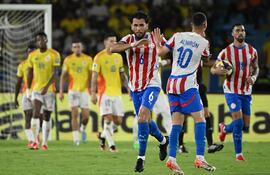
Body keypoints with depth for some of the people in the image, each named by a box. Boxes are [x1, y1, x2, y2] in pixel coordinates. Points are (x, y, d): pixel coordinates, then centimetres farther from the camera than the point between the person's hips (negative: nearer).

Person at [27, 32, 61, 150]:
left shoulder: (54, 55, -6)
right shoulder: (32, 55, 4)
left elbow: (55, 73, -13)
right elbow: (30, 73, 13)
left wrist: (47, 86, -25)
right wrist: (28, 89, 12)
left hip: (49, 90, -1)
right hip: (36, 90, 1)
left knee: (46, 117, 5)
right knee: (36, 113, -16)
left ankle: (45, 142, 13)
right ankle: (35, 140, -15)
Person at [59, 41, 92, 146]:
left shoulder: (88, 59, 2)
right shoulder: (68, 60, 2)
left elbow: (91, 76, 6)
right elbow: (63, 76, 6)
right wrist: (61, 91, 0)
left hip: (84, 90, 1)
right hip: (73, 90, -1)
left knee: (86, 116, -2)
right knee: (74, 115, -9)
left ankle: (83, 129, 30)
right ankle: (76, 138, -6)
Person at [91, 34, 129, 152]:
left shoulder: (118, 57, 12)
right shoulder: (99, 57, -3)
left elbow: (122, 75, 19)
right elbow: (94, 77, -6)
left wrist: (129, 89, 10)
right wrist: (93, 93, -13)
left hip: (117, 93, 5)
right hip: (105, 92, -5)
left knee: (118, 120, 2)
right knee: (108, 118, -12)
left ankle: (103, 135, 26)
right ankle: (111, 145, -5)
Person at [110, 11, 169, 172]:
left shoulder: (155, 39, -5)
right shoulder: (128, 40, -3)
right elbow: (113, 48, -24)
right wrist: (134, 45, -36)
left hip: (151, 85, -4)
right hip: (134, 88, 4)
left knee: (142, 116, -22)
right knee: (145, 120, 15)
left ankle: (141, 157, -16)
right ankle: (163, 140, 45)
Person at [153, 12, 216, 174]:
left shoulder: (178, 36, 4)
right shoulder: (204, 43, -3)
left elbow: (161, 52, 0)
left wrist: (158, 42, 21)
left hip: (172, 83, 5)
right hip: (187, 84, -5)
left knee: (177, 122, 6)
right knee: (200, 119, -1)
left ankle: (172, 160, -1)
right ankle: (200, 158, -10)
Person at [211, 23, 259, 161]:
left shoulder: (252, 51, 1)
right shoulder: (226, 52, -7)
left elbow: (255, 68, 15)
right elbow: (213, 69, -1)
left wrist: (253, 77, -8)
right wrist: (219, 71, -25)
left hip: (246, 91, 4)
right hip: (231, 91, -4)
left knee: (246, 124, 5)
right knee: (238, 121, -17)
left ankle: (225, 129, 37)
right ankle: (238, 153, -6)